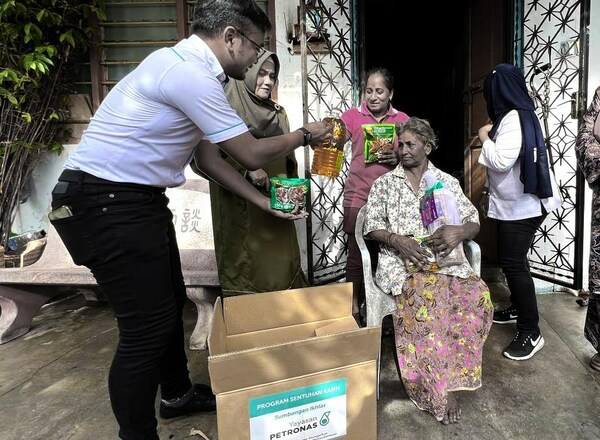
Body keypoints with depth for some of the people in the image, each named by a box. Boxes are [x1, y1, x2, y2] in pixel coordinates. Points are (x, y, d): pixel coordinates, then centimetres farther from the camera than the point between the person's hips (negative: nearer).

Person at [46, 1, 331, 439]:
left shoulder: (190, 70, 12)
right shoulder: (188, 72, -20)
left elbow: (208, 156, 13)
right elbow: (252, 155, -15)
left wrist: (262, 200, 11)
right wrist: (304, 135, 2)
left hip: (139, 200, 10)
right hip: (106, 204, -10)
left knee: (170, 302, 19)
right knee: (148, 324, -3)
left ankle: (178, 394, 41)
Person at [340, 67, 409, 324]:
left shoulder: (402, 119, 9)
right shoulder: (353, 116, 2)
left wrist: (398, 158, -8)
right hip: (359, 196, -2)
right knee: (357, 253, -1)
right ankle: (354, 307, 15)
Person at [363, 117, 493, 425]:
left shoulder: (447, 181, 15)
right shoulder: (384, 183, 12)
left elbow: (474, 222, 10)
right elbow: (372, 228, 5)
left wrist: (459, 231, -15)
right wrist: (398, 241, -16)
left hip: (445, 259, 2)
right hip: (400, 261, -2)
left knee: (477, 294, -27)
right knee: (427, 297, -33)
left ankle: (447, 381, -12)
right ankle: (443, 389, -16)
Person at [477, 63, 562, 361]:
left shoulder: (514, 119, -20)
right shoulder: (518, 116, 11)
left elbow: (501, 161, -28)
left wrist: (484, 138, -13)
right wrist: (492, 135, 9)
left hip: (522, 205, -10)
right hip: (514, 203, 10)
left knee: (513, 263, -7)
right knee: (510, 260, 19)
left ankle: (531, 332, 2)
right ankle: (518, 307, 36)